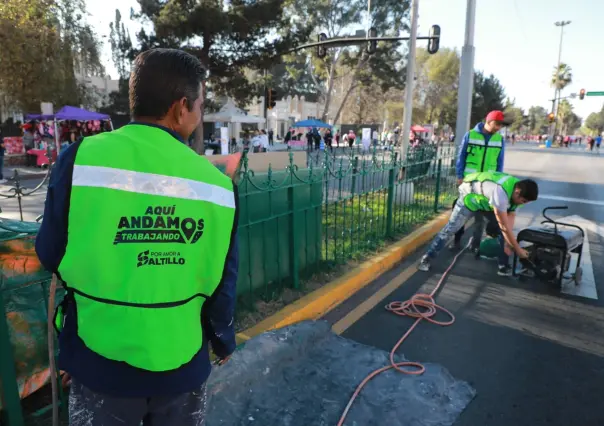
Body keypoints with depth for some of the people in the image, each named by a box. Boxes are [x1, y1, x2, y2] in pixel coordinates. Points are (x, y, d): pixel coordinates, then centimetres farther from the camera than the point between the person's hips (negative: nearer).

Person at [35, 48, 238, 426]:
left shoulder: (82, 158, -17)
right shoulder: (217, 183, -13)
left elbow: (50, 256, -5)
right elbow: (222, 283, -4)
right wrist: (224, 342, 15)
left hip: (100, 360, 0)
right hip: (182, 361, 1)